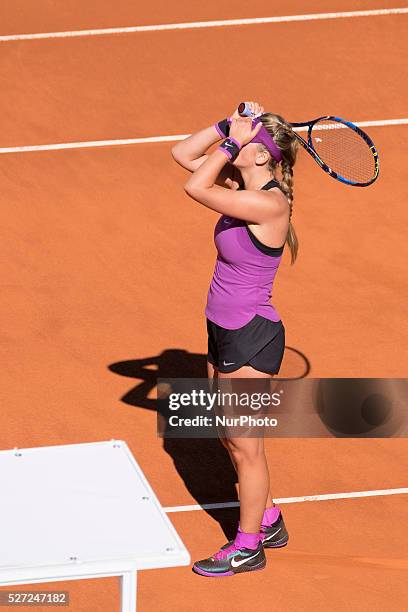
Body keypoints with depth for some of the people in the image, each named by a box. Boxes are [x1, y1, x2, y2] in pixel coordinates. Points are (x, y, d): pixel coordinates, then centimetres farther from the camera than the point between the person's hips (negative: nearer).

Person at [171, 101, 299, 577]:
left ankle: (248, 547, 22)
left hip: (251, 339, -9)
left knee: (244, 446, 6)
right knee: (230, 436, 22)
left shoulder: (269, 205, -26)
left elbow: (195, 187, -31)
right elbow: (183, 154, 6)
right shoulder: (241, 187, 0)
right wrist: (229, 126, -6)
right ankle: (267, 520, 39)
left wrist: (232, 141, -23)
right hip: (224, 331, 9)